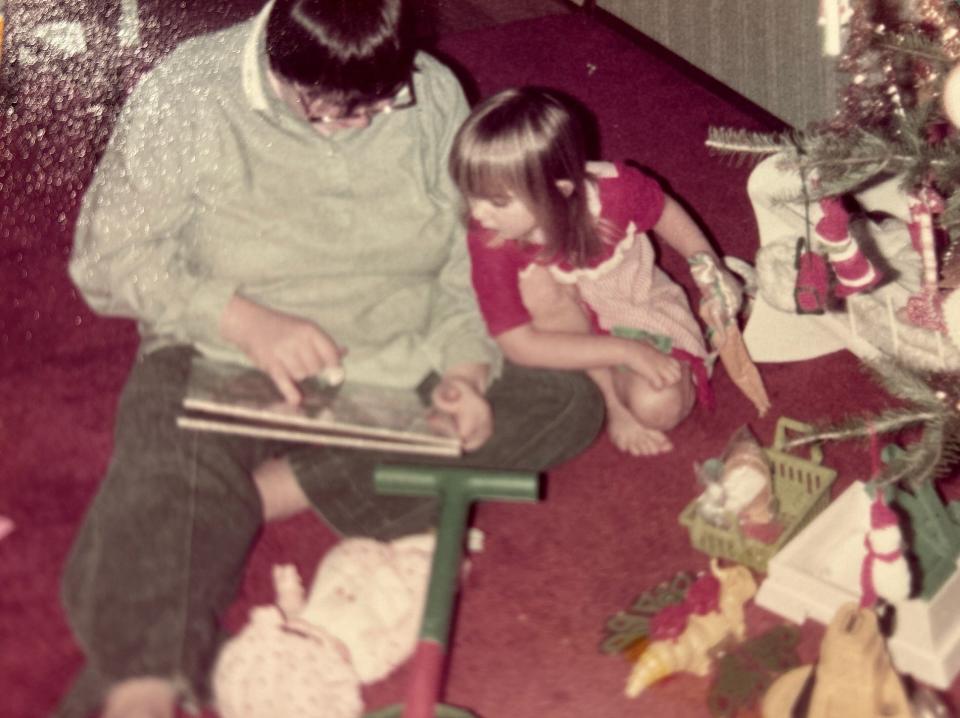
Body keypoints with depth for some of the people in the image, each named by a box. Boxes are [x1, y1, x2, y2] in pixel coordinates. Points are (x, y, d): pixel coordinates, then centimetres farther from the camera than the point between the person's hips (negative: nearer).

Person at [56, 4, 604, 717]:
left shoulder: (434, 96, -1)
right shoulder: (187, 95, -11)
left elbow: (464, 256, 6)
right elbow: (111, 256, -9)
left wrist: (465, 369, -12)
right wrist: (244, 320, -24)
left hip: (399, 370, 4)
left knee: (570, 403, -18)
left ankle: (273, 489, -26)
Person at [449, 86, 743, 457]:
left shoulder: (614, 189, -28)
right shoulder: (489, 242, -30)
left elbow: (664, 211, -2)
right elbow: (518, 344, -29)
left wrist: (708, 266, -15)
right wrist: (625, 352, -32)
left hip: (640, 313, -1)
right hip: (566, 328, 1)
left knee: (660, 406, -29)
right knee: (537, 285, -35)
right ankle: (611, 402, -15)